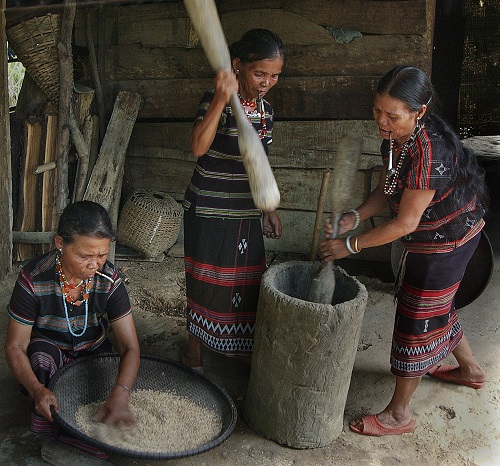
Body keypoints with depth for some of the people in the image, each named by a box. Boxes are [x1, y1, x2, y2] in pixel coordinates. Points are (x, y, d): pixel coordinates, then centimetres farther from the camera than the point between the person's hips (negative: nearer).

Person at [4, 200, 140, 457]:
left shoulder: (109, 280, -20)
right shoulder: (34, 280, -25)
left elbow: (130, 347, -21)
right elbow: (15, 346, -19)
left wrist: (120, 396, -40)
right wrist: (36, 390, -40)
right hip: (46, 359, -1)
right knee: (42, 350, -36)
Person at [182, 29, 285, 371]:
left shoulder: (266, 110, 5)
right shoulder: (215, 100, -15)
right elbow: (199, 147, -34)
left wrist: (269, 208, 18)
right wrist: (221, 99, -41)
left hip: (247, 213, 6)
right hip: (209, 211, -6)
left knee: (247, 281, 13)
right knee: (205, 281, 7)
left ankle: (241, 349, 34)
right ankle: (194, 350, 27)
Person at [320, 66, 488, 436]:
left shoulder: (429, 151, -34)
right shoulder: (395, 137, -7)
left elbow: (405, 223, -29)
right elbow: (387, 189, 2)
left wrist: (351, 245, -22)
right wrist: (355, 218, -15)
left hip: (446, 242, -9)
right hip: (446, 237, 9)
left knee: (418, 320, 1)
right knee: (437, 308, 25)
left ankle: (398, 414, 18)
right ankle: (470, 368, 51)